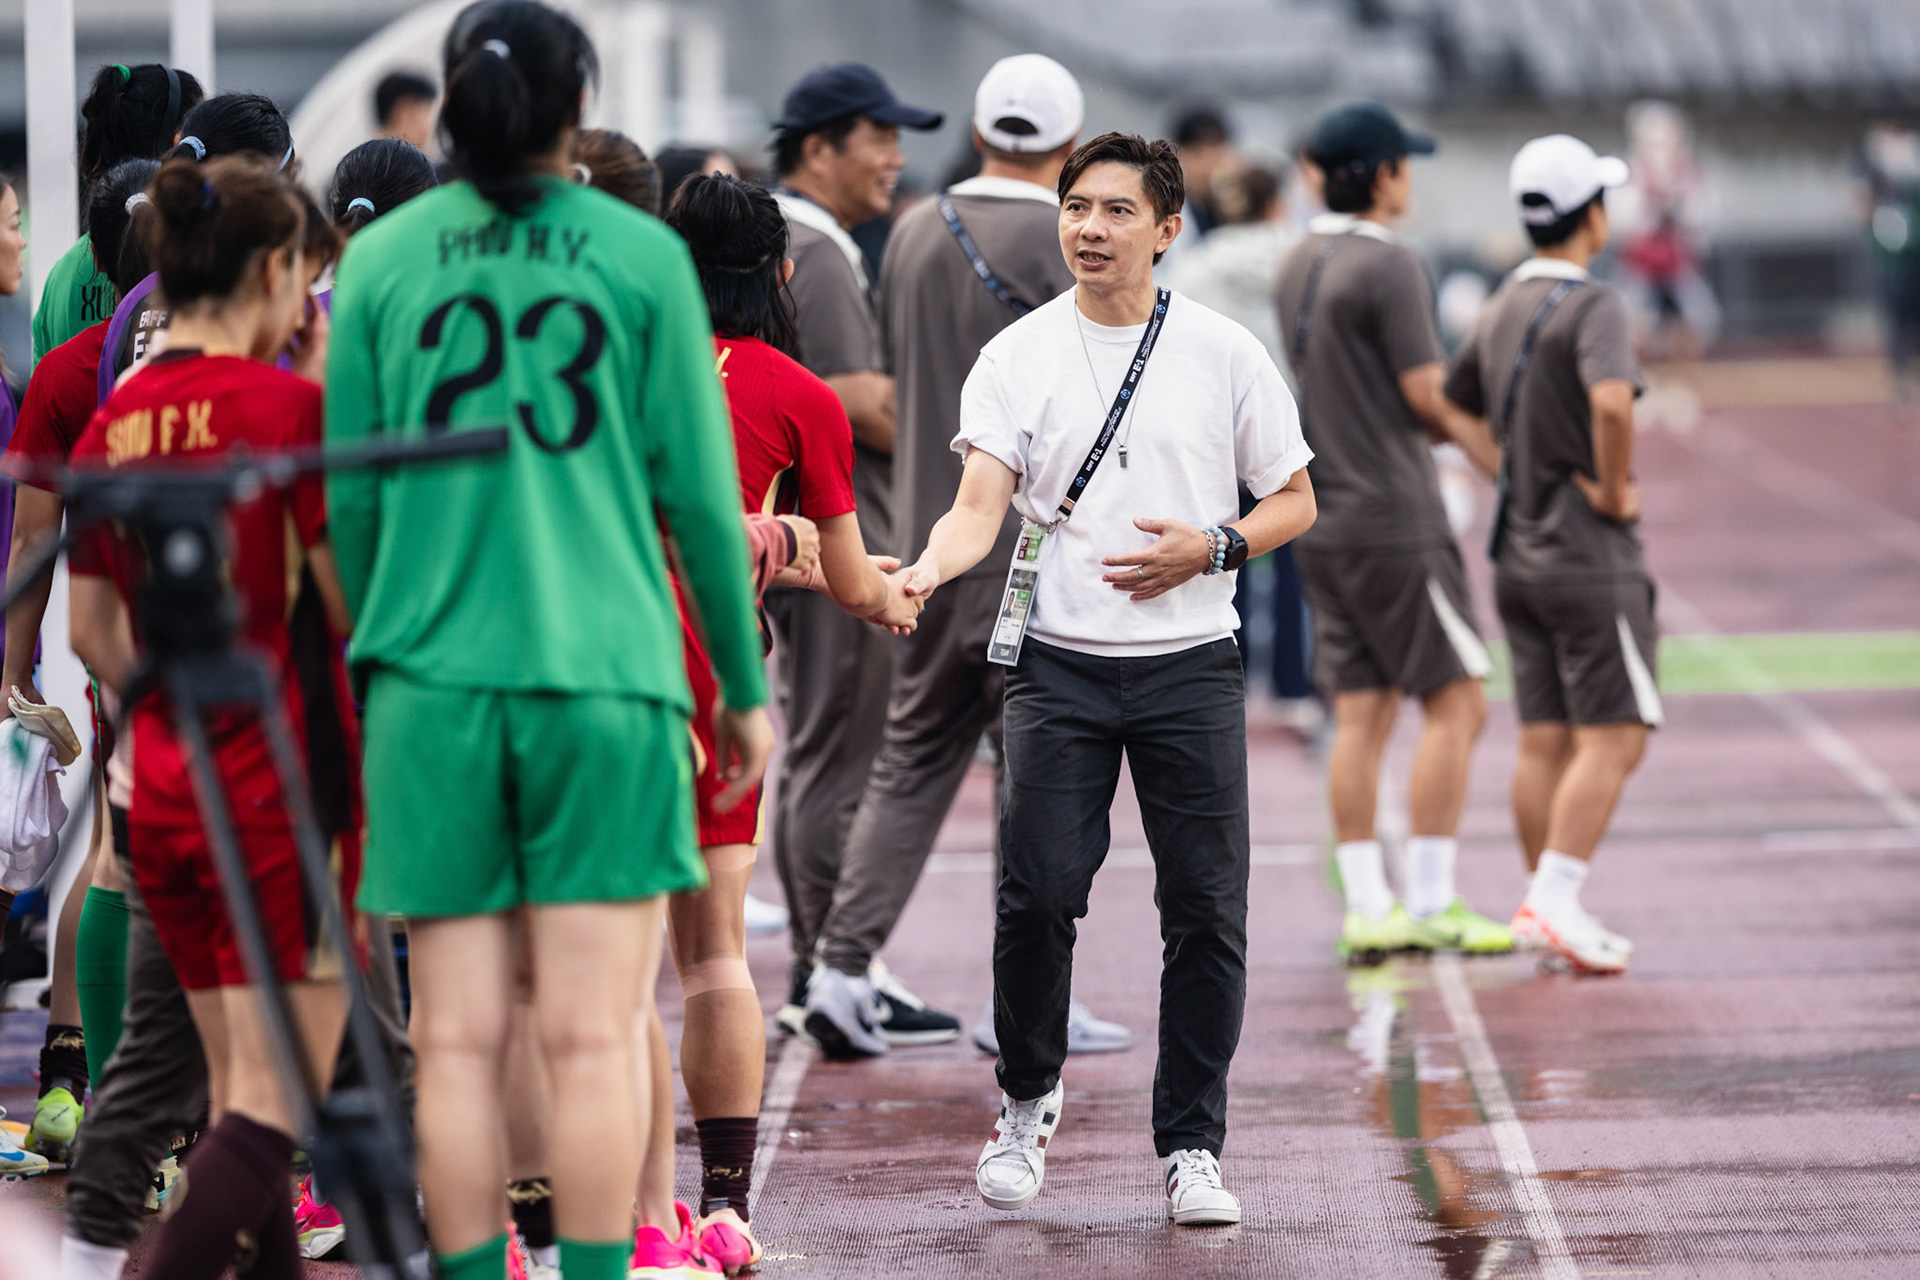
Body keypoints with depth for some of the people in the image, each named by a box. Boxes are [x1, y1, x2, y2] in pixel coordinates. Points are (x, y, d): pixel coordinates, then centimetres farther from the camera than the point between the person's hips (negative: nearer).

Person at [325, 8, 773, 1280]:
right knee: (596, 1035, -1)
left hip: (433, 683, 1)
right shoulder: (641, 256, 2)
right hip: (605, 673, -1)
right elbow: (698, 490, 3)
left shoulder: (379, 262, 5)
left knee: (458, 1040, 4)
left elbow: (351, 500, 8)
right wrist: (745, 683, 12)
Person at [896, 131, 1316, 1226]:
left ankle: (1193, 1147, 9)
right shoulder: (1018, 356, 2)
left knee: (1207, 911, -2)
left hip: (1192, 666, 1)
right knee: (1038, 894, -8)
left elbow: (1296, 500, 10)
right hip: (1059, 663, 0)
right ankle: (1028, 1102, 16)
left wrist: (1211, 549, -9)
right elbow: (983, 505, -7)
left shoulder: (1226, 354, 4)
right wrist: (925, 572, -28)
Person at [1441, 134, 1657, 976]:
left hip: (1520, 552, 8)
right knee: (1613, 736, -5)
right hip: (1589, 557, -8)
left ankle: (1544, 907, 12)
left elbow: (1449, 411, 21)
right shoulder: (1591, 307, -15)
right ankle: (1557, 898, -14)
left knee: (1543, 741, 10)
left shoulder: (1500, 310, 10)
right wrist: (1615, 490, -18)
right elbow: (1611, 402, -33)